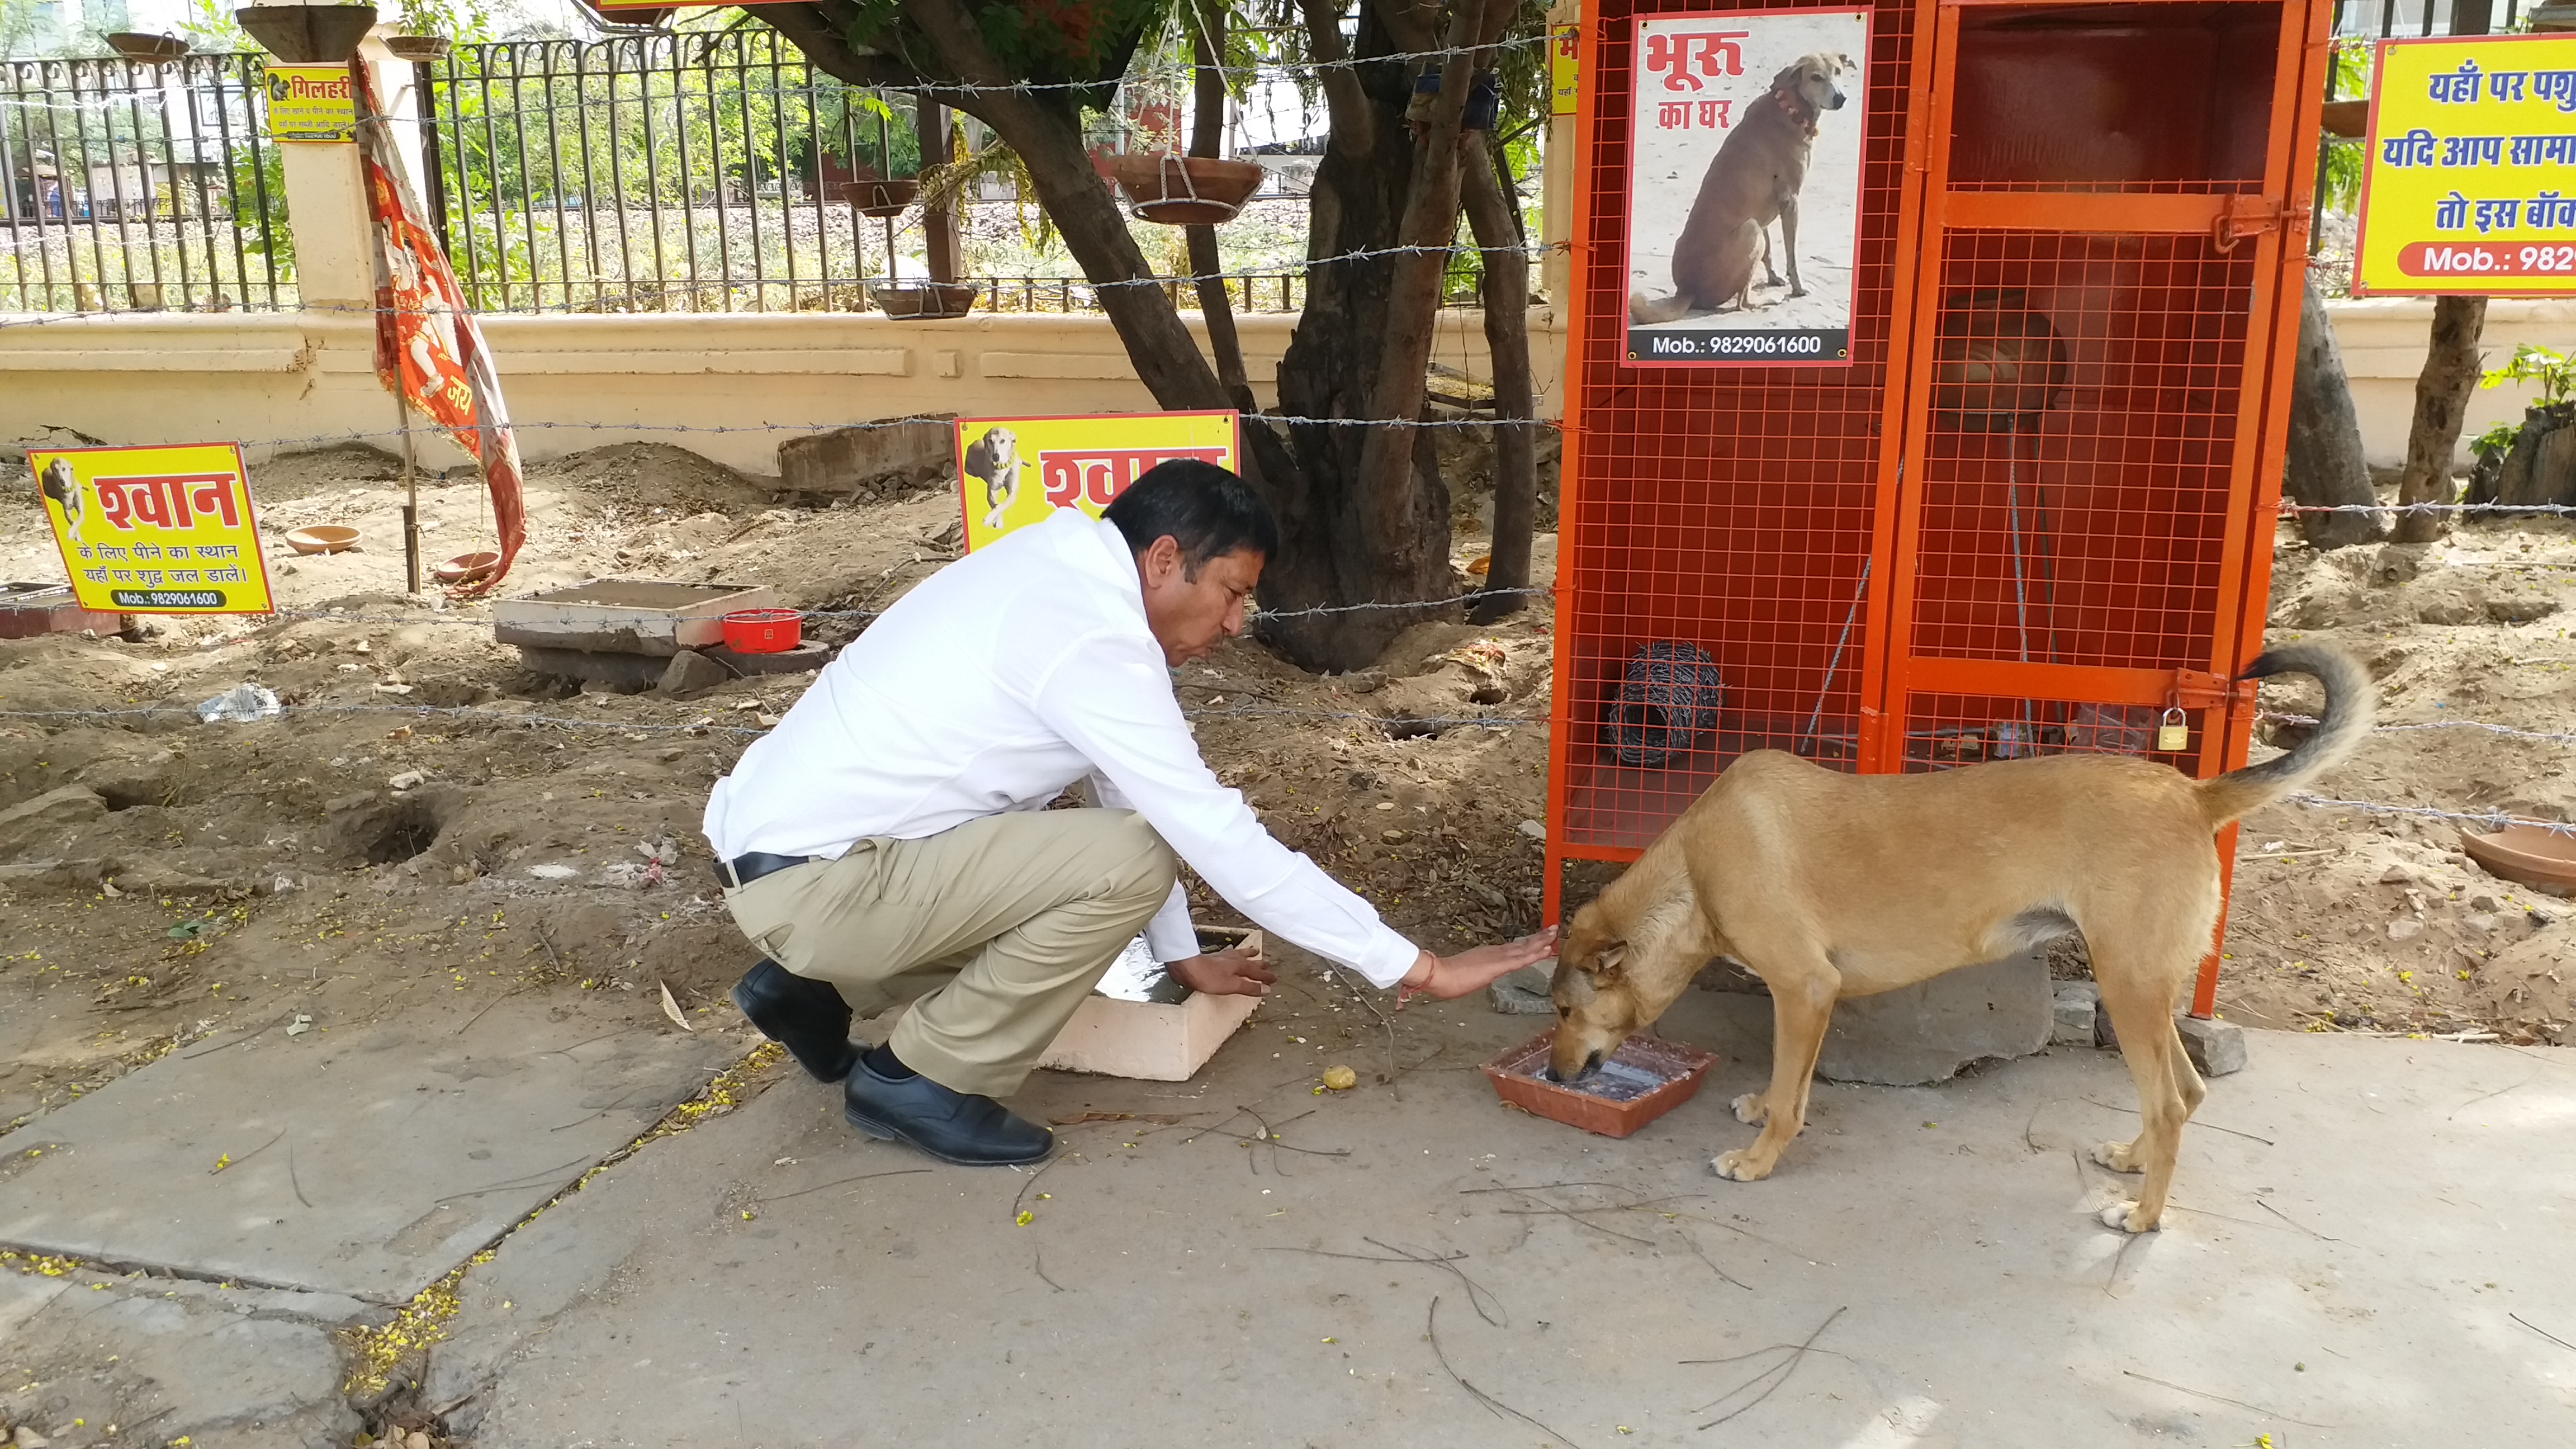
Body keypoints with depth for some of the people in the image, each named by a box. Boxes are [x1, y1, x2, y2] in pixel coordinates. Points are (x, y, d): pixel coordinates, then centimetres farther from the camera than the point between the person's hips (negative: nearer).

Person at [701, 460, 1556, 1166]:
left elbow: (1133, 788, 14)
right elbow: (1221, 840, -22)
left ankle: (812, 987, 23)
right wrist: (1417, 969, -16)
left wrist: (1180, 955, 20)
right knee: (1126, 862, -21)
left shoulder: (1063, 576, 7)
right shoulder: (1092, 640, -22)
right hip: (807, 880, -10)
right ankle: (922, 1083, -4)